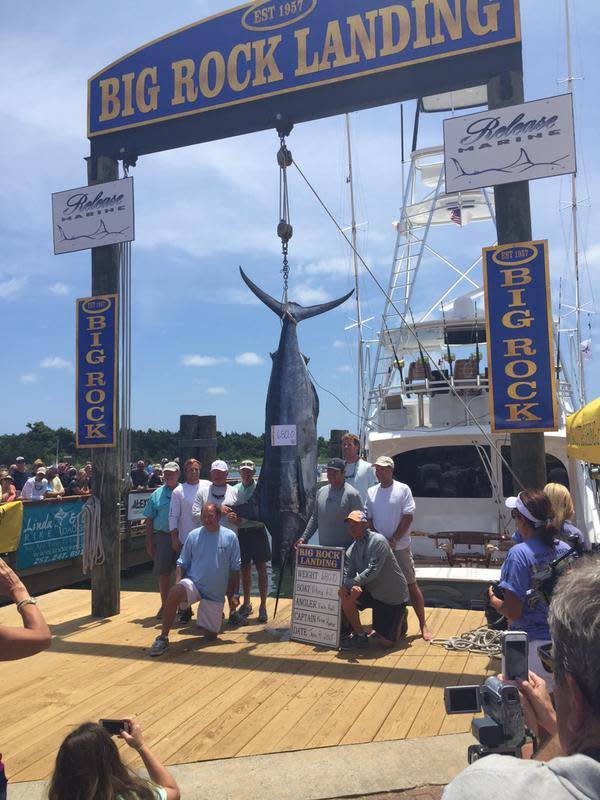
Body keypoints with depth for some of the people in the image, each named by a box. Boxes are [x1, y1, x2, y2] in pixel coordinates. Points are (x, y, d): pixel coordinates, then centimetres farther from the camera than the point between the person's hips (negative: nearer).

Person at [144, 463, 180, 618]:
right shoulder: (157, 494, 8)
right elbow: (149, 519, 10)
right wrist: (149, 541, 5)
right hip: (163, 536, 1)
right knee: (163, 572, 4)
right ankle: (164, 604, 18)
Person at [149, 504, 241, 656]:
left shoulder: (230, 537, -4)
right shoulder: (194, 535, -1)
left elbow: (235, 569, 2)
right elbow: (182, 563, 6)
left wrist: (232, 595, 4)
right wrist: (179, 581, -10)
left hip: (216, 594, 1)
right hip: (193, 584, 0)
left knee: (211, 634, 5)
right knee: (175, 592, -34)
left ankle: (217, 617, 42)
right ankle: (163, 638, -23)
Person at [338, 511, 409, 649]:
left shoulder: (378, 541, -19)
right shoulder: (352, 550, 2)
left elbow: (373, 570, -27)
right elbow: (347, 575, -5)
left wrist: (352, 582, -27)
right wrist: (351, 586, -28)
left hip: (394, 596, -6)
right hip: (372, 592, 6)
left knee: (386, 643, -7)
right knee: (345, 594, -20)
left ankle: (400, 619, 26)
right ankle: (359, 635, -2)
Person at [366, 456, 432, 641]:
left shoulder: (403, 489, -6)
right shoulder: (371, 492, 6)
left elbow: (407, 518, -8)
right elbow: (368, 519, 8)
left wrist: (393, 540, -12)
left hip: (400, 547, -4)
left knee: (411, 585, 0)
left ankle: (423, 625, 9)